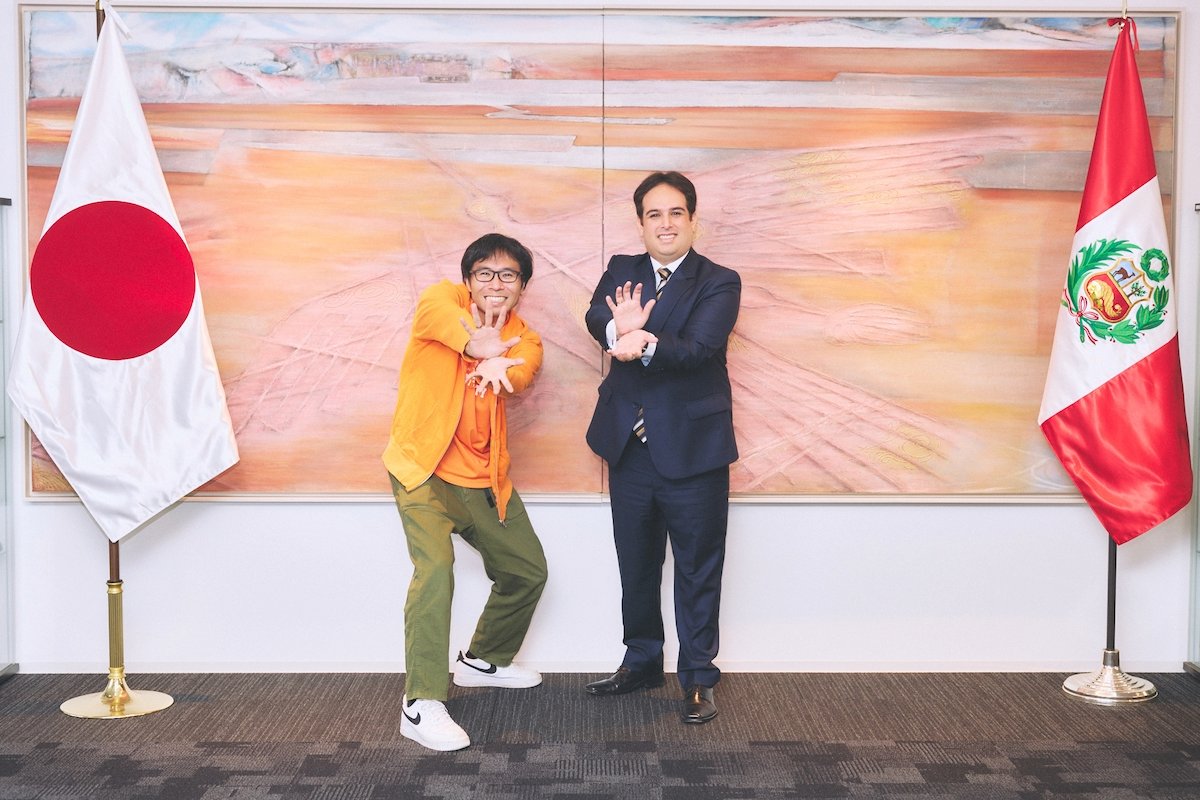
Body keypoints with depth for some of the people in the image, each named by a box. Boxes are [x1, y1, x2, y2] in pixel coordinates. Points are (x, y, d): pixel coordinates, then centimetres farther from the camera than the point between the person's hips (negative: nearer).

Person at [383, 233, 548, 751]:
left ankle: (483, 661, 40)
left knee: (527, 570, 16)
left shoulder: (522, 337, 7)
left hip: (484, 477, 6)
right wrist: (474, 343, -47)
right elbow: (432, 310, -29)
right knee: (435, 568, -25)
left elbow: (522, 372, -17)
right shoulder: (445, 298, -2)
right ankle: (422, 705, -21)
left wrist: (497, 366, -41)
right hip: (424, 467, -6)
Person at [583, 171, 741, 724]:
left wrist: (643, 345, -37)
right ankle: (642, 661, 33)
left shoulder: (719, 283, -4)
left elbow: (698, 347, -21)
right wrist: (618, 329, -37)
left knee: (698, 568, 5)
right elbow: (596, 316, -14)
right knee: (636, 566, 16)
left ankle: (698, 678, 18)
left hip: (692, 448, -4)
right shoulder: (621, 271, 8)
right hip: (630, 448, 4)